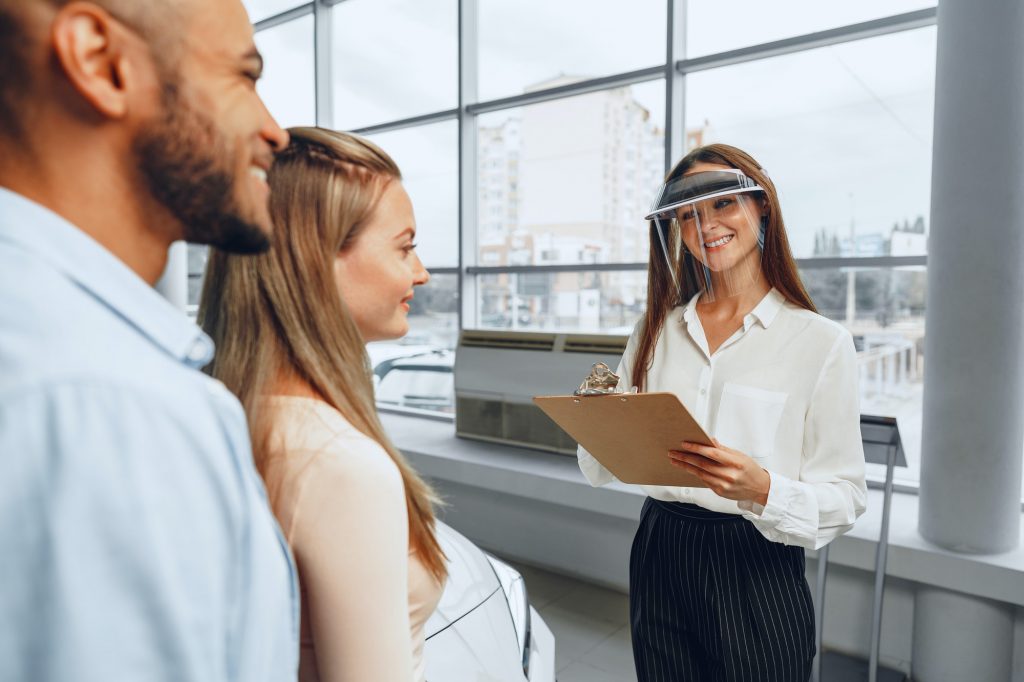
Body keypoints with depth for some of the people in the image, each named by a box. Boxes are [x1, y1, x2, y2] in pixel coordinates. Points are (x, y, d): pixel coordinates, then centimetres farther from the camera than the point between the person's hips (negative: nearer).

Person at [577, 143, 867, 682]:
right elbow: (601, 470, 3)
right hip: (658, 560, 4)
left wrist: (763, 489, -28)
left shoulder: (821, 341, -8)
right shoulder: (655, 333, 4)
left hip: (757, 568, -3)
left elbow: (843, 499, -10)